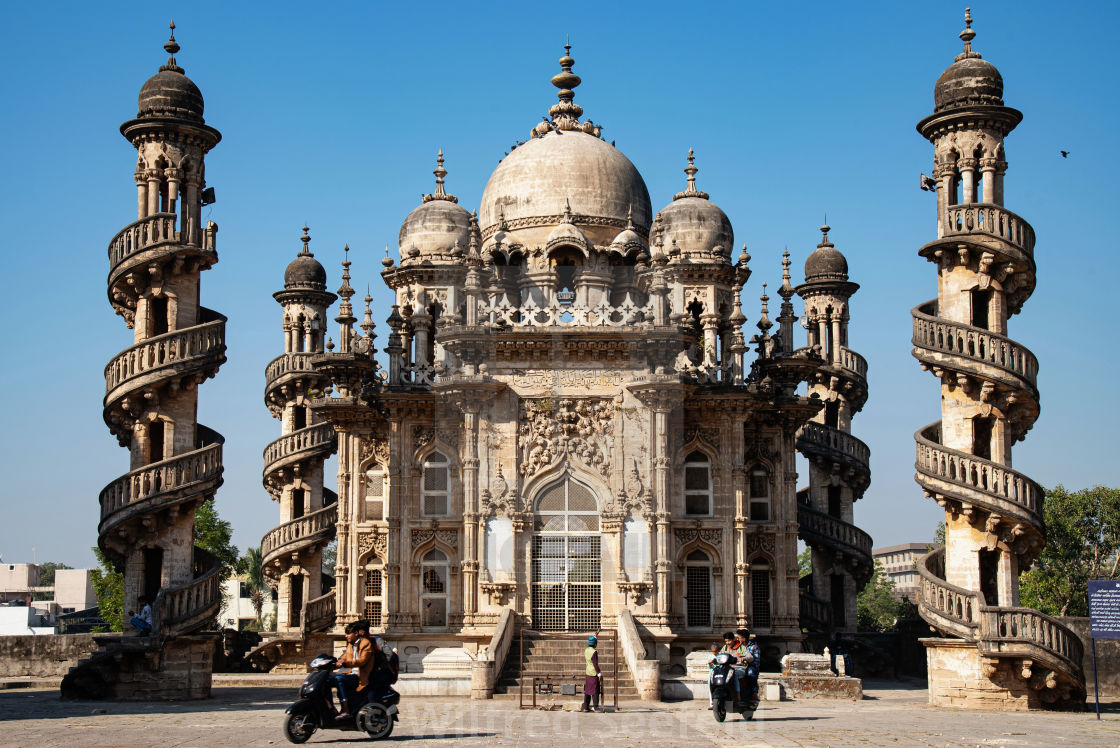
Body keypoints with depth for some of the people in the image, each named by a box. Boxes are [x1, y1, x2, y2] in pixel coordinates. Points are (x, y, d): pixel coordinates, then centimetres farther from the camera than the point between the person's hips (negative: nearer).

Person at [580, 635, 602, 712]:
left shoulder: (586, 650, 4)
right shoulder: (594, 652, -19)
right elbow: (595, 664, -20)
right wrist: (599, 674, -17)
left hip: (587, 672, 8)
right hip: (594, 673, -8)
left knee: (587, 690, 11)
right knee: (595, 691, -2)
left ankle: (585, 707, 13)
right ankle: (596, 708, 0)